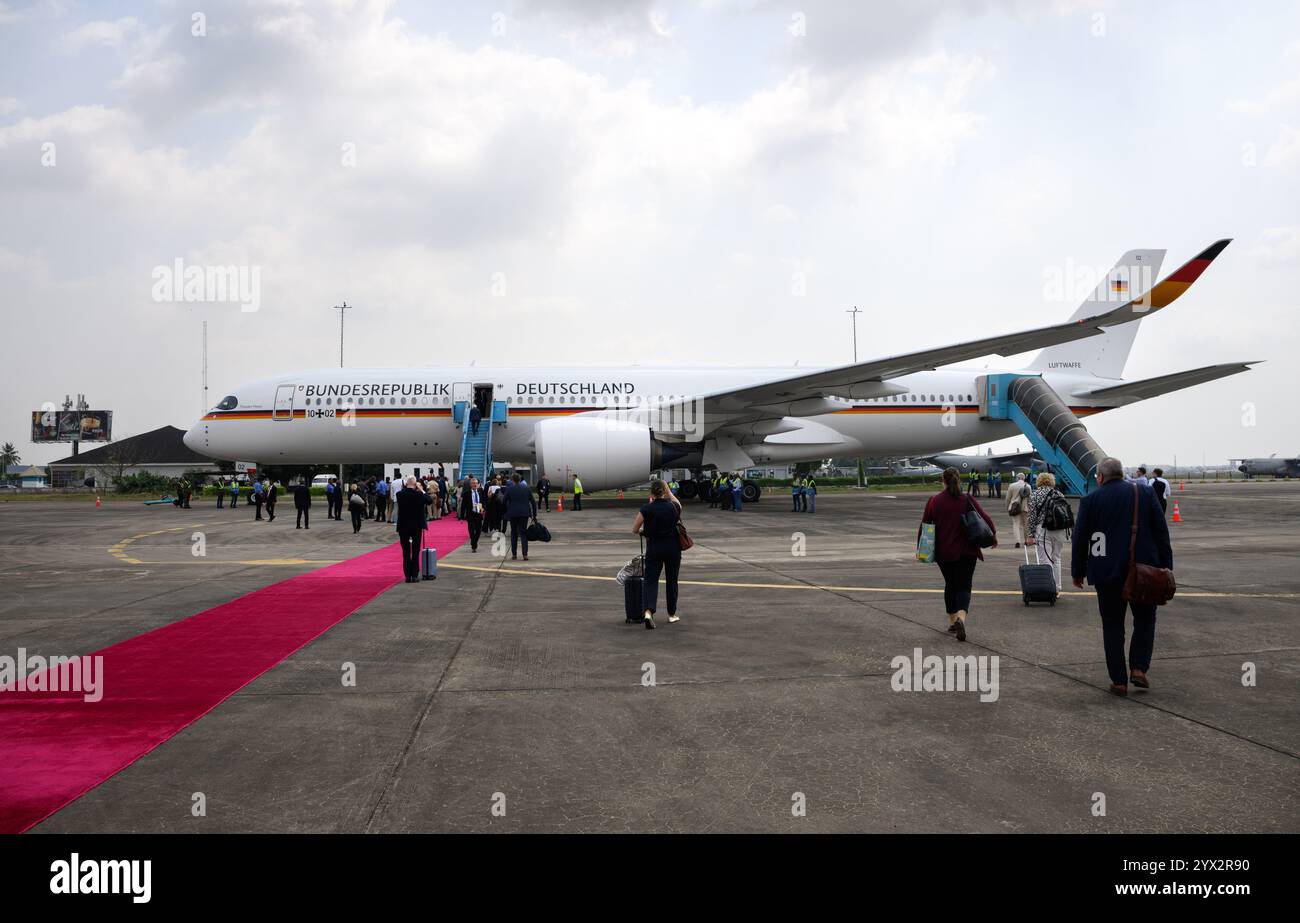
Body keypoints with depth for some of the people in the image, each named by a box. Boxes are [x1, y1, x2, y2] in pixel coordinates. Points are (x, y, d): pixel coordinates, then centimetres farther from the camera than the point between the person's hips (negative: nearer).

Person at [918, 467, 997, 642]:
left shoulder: (934, 501, -4)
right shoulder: (967, 500, -6)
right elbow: (985, 518, -6)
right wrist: (993, 535, 12)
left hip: (943, 552, 2)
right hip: (966, 552, -1)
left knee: (950, 585, 19)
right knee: (964, 586, 1)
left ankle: (952, 621, 25)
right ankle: (961, 618, -24)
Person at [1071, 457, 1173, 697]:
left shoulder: (1090, 500, -1)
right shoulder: (1145, 493, 1)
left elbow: (1080, 539, 2)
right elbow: (1161, 531, 1)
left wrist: (1078, 572, 11)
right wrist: (1165, 566, 6)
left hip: (1107, 573, -1)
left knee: (1112, 625, 7)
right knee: (1145, 619, 17)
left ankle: (1119, 681, 7)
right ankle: (1139, 668, 4)